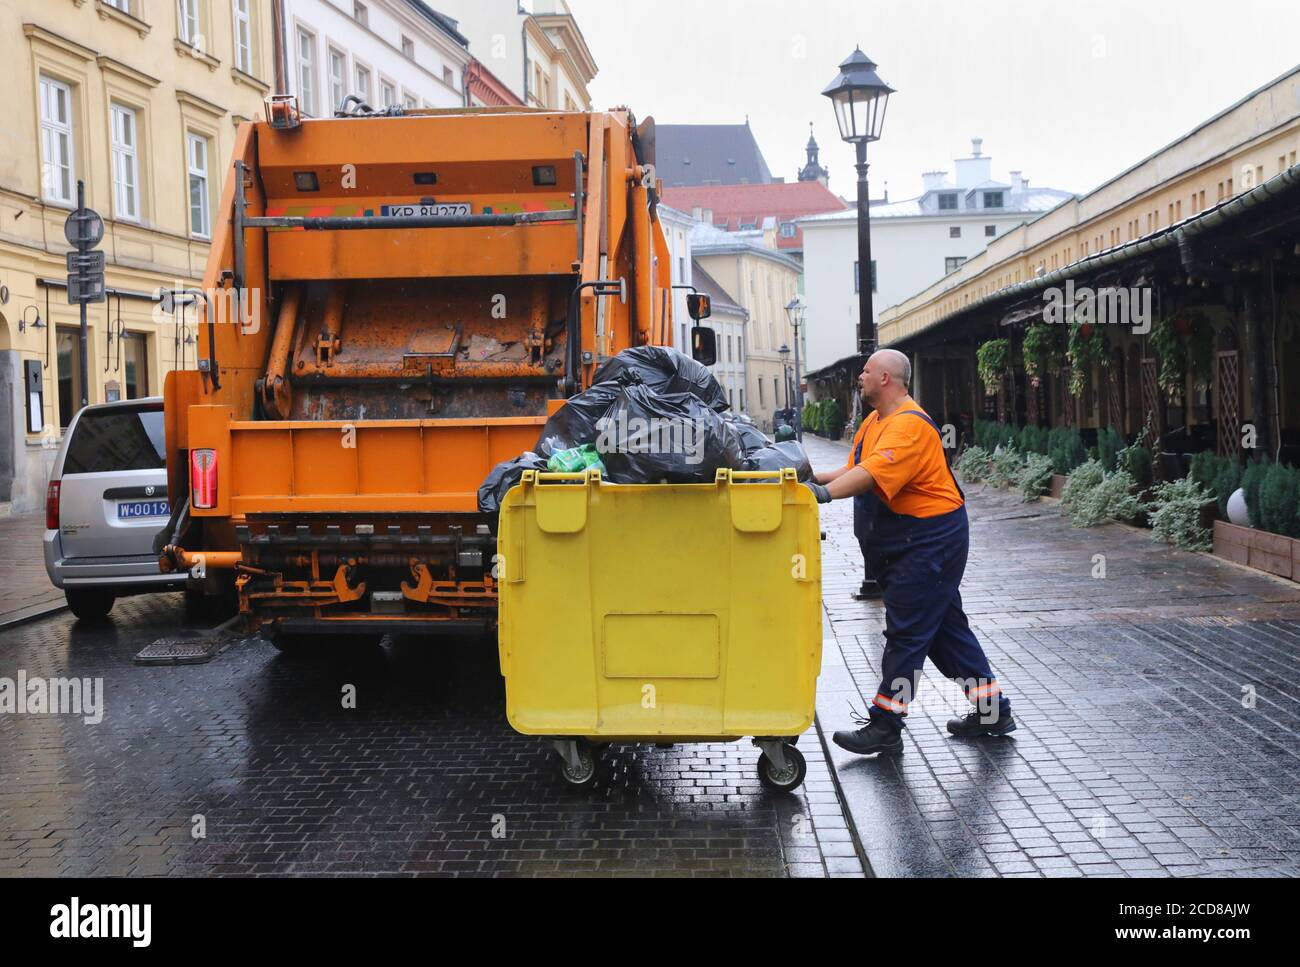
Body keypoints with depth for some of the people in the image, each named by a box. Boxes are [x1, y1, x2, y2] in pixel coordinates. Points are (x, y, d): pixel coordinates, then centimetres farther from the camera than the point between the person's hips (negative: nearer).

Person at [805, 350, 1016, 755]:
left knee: (906, 630, -6)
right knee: (946, 625, 15)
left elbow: (872, 474, -33)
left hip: (932, 537, -10)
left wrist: (824, 493, -42)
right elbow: (856, 468, 11)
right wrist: (815, 479, -2)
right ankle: (992, 710, 23)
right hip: (912, 535, 10)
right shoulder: (875, 422, 12)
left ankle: (885, 725, 0)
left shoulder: (909, 424, -21)